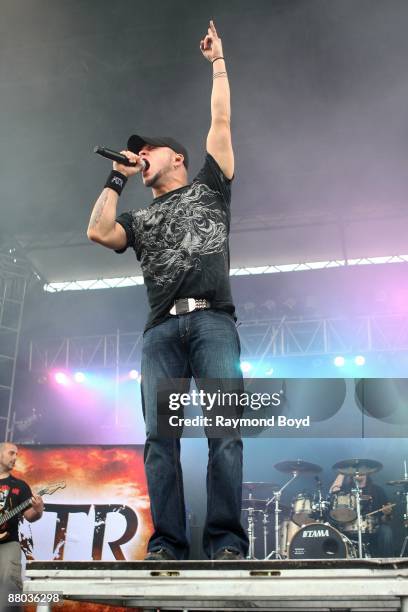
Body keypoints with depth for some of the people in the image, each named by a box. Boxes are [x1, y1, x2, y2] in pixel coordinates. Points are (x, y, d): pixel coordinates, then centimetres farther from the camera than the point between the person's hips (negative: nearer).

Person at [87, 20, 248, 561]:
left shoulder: (208, 187, 24)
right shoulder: (140, 220, 29)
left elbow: (221, 122, 20)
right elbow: (98, 232, 9)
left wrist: (217, 62, 27)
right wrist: (117, 178, 19)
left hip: (212, 321, -3)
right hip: (161, 329, 3)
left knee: (225, 429, -14)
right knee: (160, 435, -10)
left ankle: (226, 543, -17)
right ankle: (166, 545, -12)